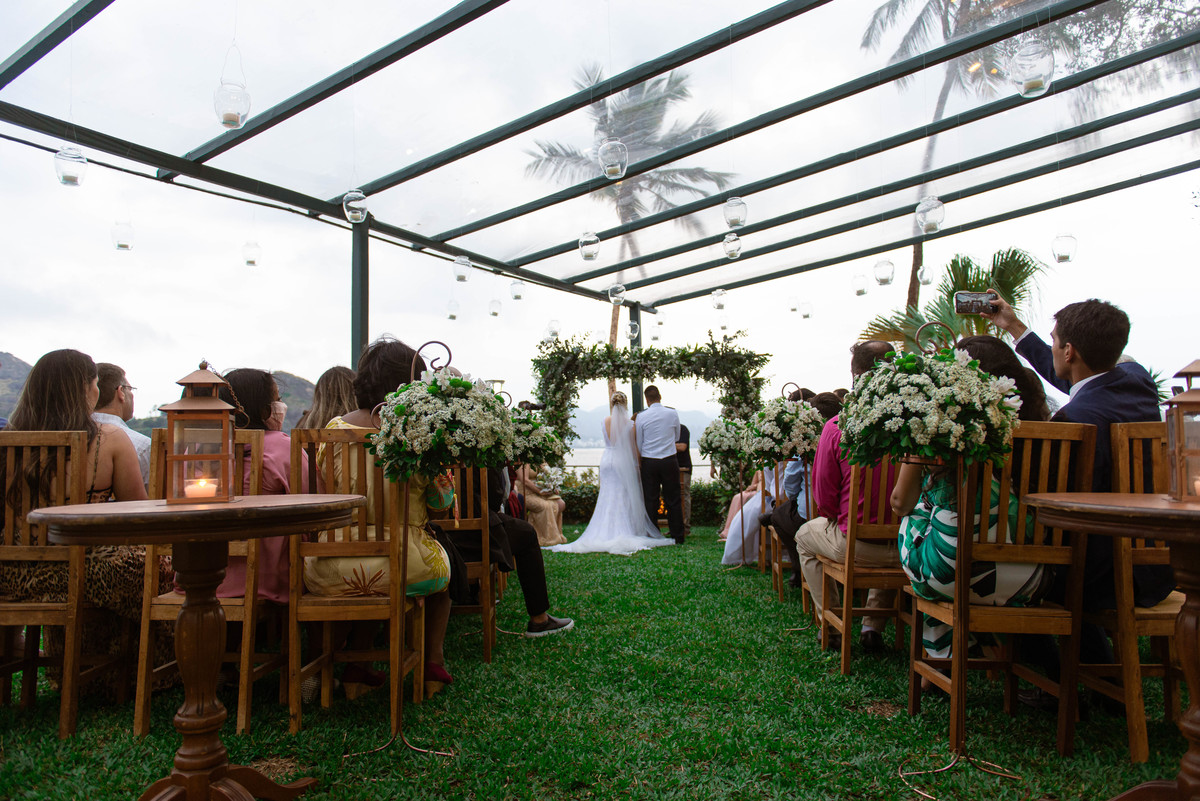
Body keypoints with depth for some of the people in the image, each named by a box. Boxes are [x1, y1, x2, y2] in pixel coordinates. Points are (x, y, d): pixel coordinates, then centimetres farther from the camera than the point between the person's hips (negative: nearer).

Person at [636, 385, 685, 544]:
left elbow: (639, 445, 1)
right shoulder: (673, 414, -1)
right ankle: (678, 537, 11)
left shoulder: (641, 417, -4)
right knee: (673, 500, 7)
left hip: (649, 462, -1)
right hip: (669, 460, 1)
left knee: (650, 501, 6)